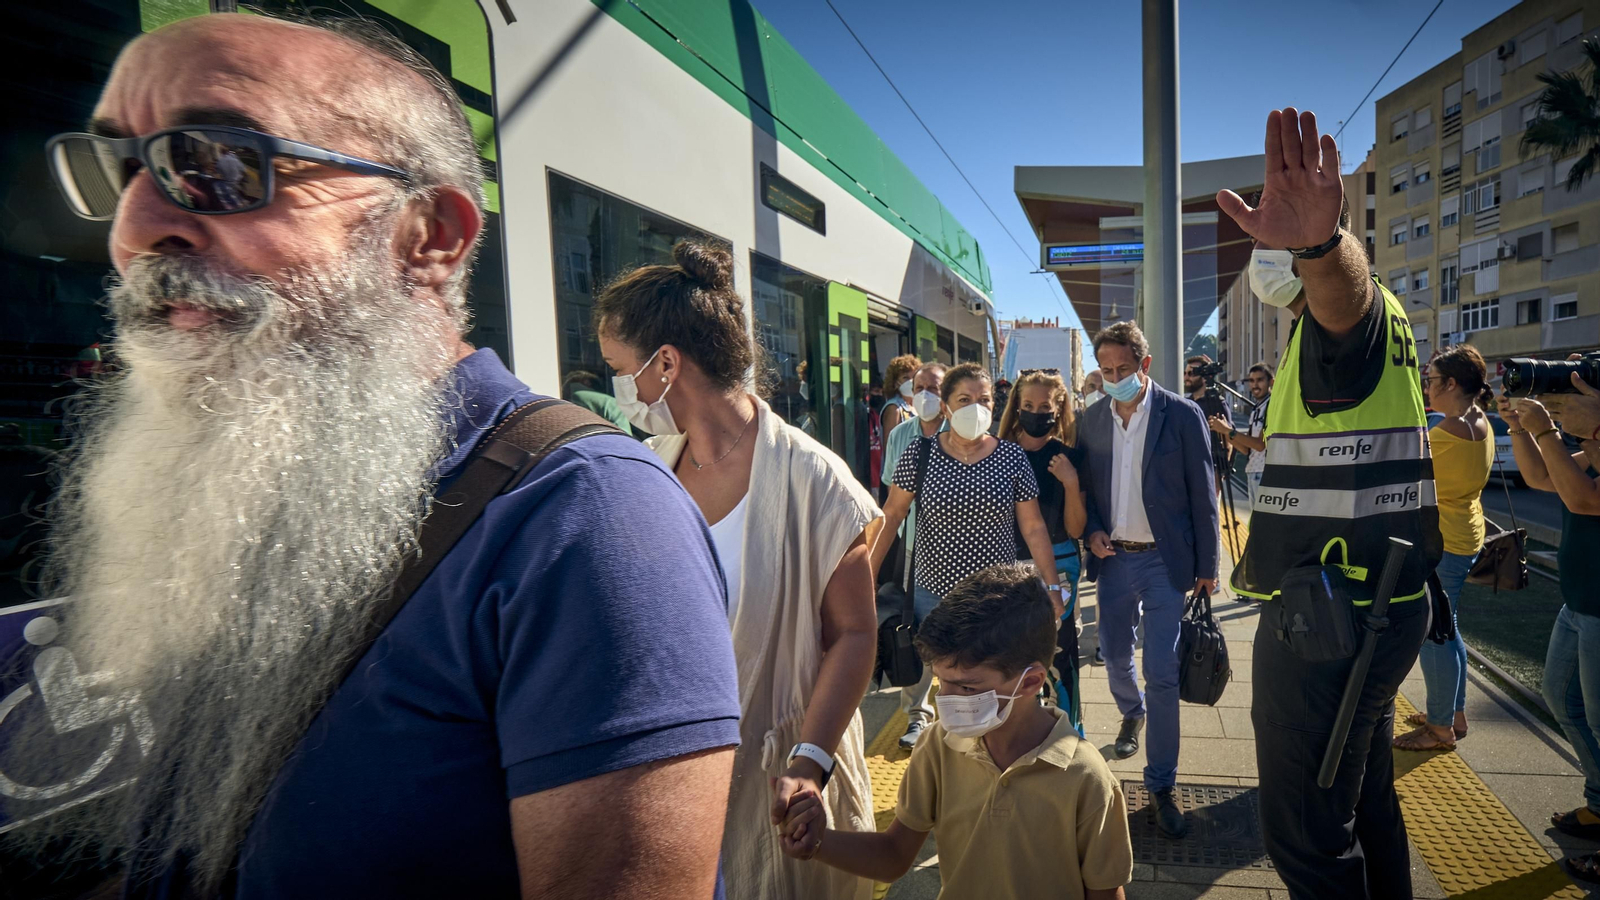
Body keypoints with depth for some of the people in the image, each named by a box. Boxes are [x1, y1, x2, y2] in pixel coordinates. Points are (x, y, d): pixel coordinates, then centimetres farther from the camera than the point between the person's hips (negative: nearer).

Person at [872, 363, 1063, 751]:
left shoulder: (1012, 458, -5)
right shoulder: (920, 454, -8)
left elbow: (1033, 527, 0)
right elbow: (891, 516, -2)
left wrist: (1053, 586, -1)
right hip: (933, 588, 0)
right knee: (919, 659, 18)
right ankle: (917, 715, 50)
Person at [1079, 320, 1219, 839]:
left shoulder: (1183, 415, -7)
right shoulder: (1093, 420, 3)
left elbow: (1203, 494, -5)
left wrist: (1206, 567, -5)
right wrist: (1092, 530, -6)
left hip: (1163, 561, -4)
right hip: (1113, 558, 4)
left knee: (1162, 673, -4)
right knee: (1114, 656, 17)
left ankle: (1161, 785, 10)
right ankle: (1132, 713, 50)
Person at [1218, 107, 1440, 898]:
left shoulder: (1347, 315, -16)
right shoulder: (1377, 322, 15)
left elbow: (1345, 290, -42)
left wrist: (1322, 245, -61)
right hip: (1375, 604, 11)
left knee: (1307, 833, -1)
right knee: (1365, 799, 25)